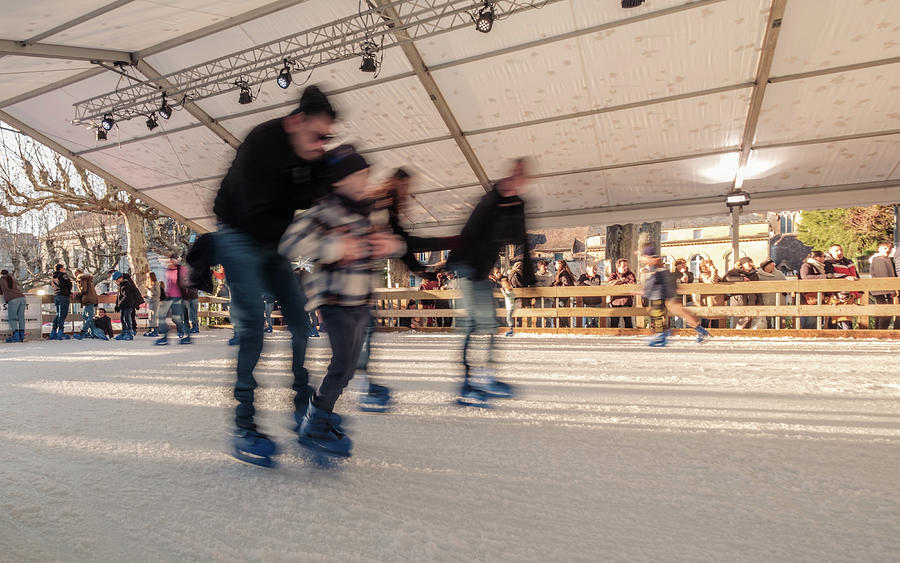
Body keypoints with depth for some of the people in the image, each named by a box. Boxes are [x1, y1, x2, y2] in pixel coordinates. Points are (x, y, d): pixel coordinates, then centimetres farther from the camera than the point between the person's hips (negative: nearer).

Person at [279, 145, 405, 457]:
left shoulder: (367, 212, 10)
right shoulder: (326, 211, -14)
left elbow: (392, 241, 21)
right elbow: (291, 242, -26)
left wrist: (392, 244, -2)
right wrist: (335, 248, -27)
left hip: (361, 301, 8)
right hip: (336, 300, -8)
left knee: (350, 364, 12)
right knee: (343, 363, -11)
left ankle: (321, 412, 32)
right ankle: (314, 428, 8)